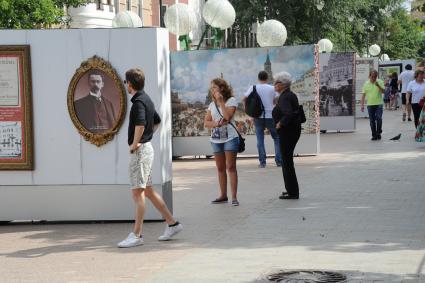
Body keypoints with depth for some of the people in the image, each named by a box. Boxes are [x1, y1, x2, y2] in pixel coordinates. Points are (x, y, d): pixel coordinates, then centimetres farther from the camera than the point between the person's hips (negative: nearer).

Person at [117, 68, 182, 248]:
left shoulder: (138, 102, -16)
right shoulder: (146, 99, 15)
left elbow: (140, 124, -33)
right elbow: (157, 121, 29)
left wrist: (134, 144, -20)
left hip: (140, 151, -10)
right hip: (145, 147, 10)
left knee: (137, 192, -8)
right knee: (148, 191, 14)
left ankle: (137, 235, -6)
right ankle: (172, 224, 19)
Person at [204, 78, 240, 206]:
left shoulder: (231, 100, -3)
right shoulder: (212, 104, 12)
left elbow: (227, 116, -18)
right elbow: (206, 123, 5)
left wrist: (220, 101, -14)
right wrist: (215, 124, -15)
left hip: (230, 138, -6)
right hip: (216, 139, 6)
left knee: (231, 167, -8)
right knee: (220, 168, 9)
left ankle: (234, 197, -8)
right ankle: (223, 195, 16)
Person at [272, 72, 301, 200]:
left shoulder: (284, 98, -19)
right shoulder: (291, 95, 12)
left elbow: (288, 114, -33)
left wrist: (280, 123, -18)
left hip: (287, 132, -10)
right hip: (294, 130, 10)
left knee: (287, 161, -3)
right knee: (287, 160, 18)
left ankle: (292, 192, 1)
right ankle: (291, 190, 26)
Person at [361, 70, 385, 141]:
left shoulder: (380, 82, 1)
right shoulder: (366, 84, 5)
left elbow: (383, 91, -9)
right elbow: (363, 95, 6)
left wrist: (378, 86, -24)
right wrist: (362, 105, 0)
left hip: (379, 104, -2)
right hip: (370, 105, 2)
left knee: (379, 118, -12)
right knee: (372, 121, 4)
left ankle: (378, 132, 5)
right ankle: (374, 135, 12)